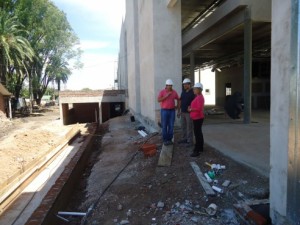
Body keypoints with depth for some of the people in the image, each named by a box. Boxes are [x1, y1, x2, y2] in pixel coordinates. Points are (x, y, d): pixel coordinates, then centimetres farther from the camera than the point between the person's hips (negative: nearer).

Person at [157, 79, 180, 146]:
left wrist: (177, 105, 11)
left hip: (172, 111, 3)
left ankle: (169, 139, 15)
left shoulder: (174, 92, 5)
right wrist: (166, 96, -23)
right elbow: (159, 100, -17)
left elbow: (178, 99, 22)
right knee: (164, 126, 0)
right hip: (164, 111, -3)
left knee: (171, 126, 4)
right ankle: (165, 140, 8)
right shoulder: (162, 92, -5)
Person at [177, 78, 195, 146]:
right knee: (183, 127, 14)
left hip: (189, 113, -7)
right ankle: (184, 139, 26)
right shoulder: (183, 92, 10)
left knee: (189, 127, 0)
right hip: (182, 112, 7)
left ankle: (190, 141, 8)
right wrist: (179, 111, 11)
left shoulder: (193, 92, -11)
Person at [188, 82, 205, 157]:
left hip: (198, 118, -11)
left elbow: (199, 108, -27)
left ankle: (197, 151, -6)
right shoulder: (198, 97, 13)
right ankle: (200, 148, 26)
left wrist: (191, 109, -18)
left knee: (197, 134, -9)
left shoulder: (199, 98, -19)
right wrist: (191, 107, 8)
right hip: (197, 118, 11)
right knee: (199, 133, 16)